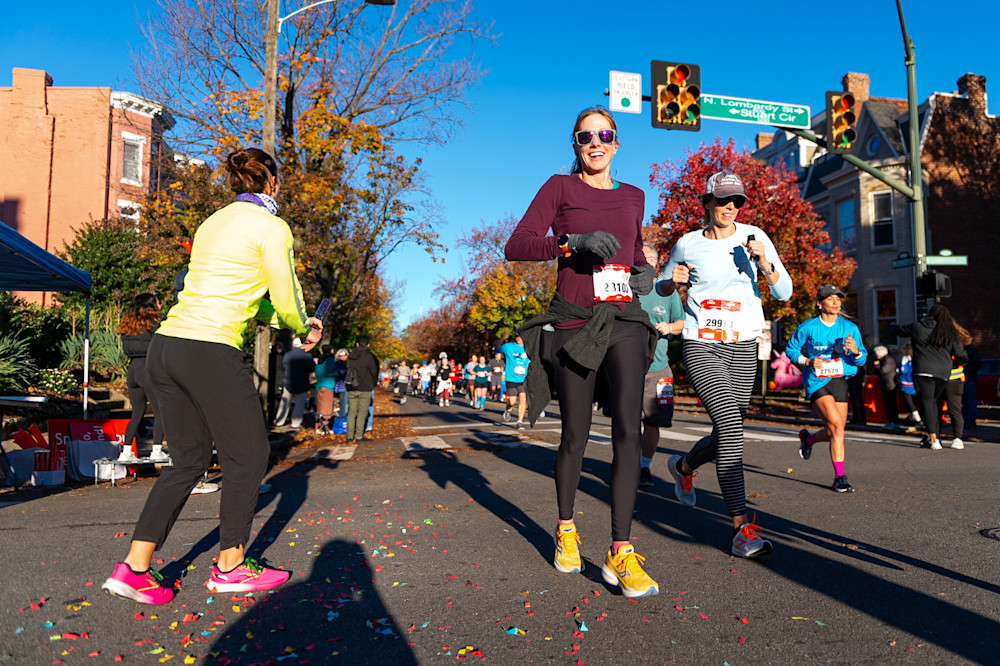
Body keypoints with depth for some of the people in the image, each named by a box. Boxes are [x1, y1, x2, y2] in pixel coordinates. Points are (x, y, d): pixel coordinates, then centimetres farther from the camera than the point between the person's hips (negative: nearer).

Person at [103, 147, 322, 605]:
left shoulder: (212, 223, 20)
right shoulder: (271, 228, -4)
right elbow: (286, 302, -3)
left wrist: (293, 322, 27)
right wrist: (303, 330, 18)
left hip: (165, 345, 8)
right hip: (212, 352, -8)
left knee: (190, 458, 17)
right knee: (248, 456, 8)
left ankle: (134, 568, 15)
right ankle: (230, 567, 20)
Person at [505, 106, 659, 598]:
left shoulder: (632, 197, 17)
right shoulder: (560, 188, 4)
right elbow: (516, 246, -8)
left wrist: (643, 270, 8)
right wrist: (574, 241, -22)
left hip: (624, 321, 3)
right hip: (575, 322, -3)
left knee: (628, 429, -12)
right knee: (575, 437, 5)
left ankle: (621, 552, -8)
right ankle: (566, 529, 29)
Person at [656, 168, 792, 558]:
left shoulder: (754, 237, 5)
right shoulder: (687, 244, 2)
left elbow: (784, 292, 0)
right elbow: (661, 288, 16)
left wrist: (763, 263, -18)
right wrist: (674, 281, -7)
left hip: (742, 348, 3)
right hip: (700, 346, -3)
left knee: (727, 433, 7)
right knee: (730, 424, -20)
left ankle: (683, 467, 41)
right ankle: (742, 528, -16)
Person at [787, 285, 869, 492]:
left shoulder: (850, 327, 3)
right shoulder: (808, 327, -5)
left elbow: (861, 361, 4)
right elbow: (791, 350, 6)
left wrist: (856, 351, -18)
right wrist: (808, 361, -12)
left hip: (839, 381, 4)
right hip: (816, 382, -4)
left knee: (834, 432, 6)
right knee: (837, 426, -19)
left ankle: (807, 438, 41)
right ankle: (839, 477, -10)